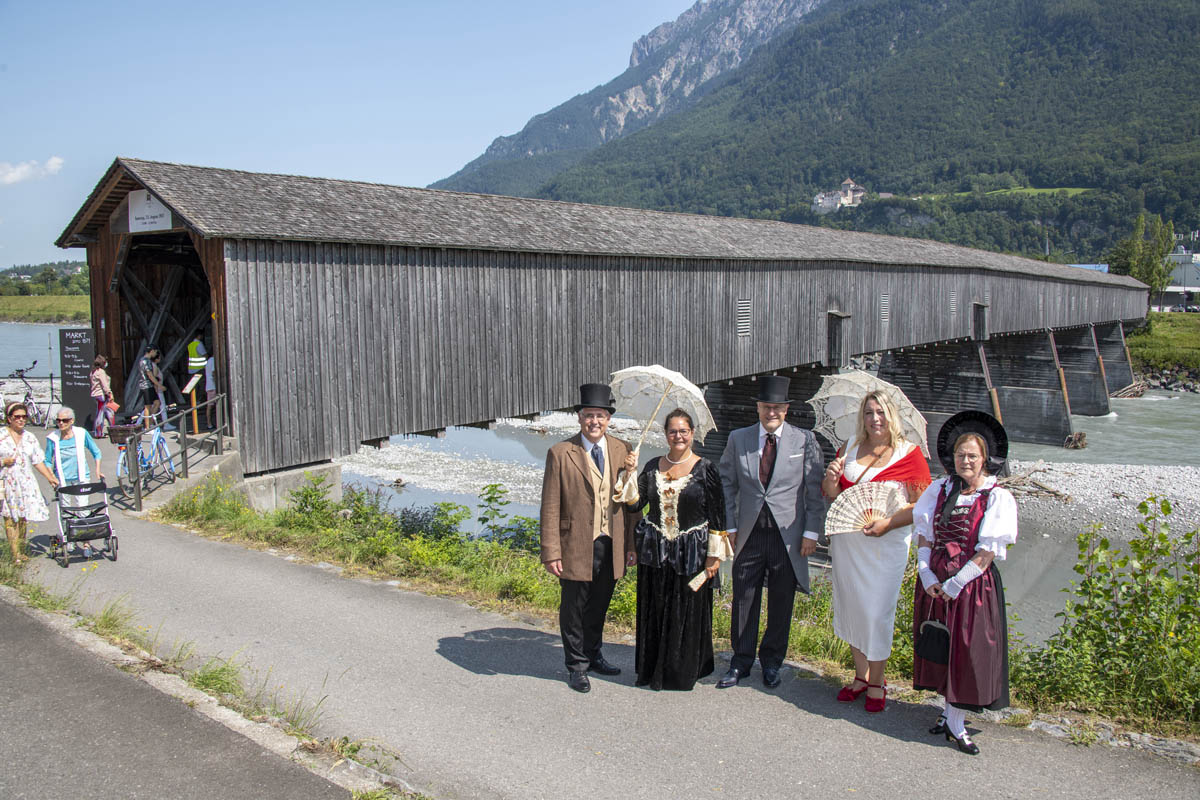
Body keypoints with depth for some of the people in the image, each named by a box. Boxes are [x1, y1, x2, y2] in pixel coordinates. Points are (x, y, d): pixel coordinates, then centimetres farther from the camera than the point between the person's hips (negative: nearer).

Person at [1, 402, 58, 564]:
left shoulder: (30, 438, 9)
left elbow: (38, 462, 12)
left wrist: (50, 477, 8)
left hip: (26, 483, 3)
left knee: (23, 518, 6)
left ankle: (21, 551, 16)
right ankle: (15, 554, -1)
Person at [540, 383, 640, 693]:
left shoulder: (622, 451, 4)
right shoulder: (560, 454, -7)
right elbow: (550, 507, -8)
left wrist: (632, 544, 3)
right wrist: (551, 552, -12)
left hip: (612, 547, 4)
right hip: (577, 547, -3)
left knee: (598, 608, 19)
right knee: (574, 609, 9)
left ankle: (593, 655, 39)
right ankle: (576, 665, 26)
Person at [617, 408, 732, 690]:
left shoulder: (705, 469, -5)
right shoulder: (653, 467, 6)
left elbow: (717, 515, -4)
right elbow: (636, 503, 3)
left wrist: (715, 555, -7)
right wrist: (630, 473, -8)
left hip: (691, 553, -3)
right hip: (655, 552, 3)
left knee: (687, 614, 5)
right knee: (653, 612, 10)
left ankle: (683, 672, 20)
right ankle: (653, 670, 24)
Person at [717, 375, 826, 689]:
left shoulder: (805, 440, 0)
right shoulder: (738, 439, 5)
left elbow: (815, 489, 0)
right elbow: (727, 484, 8)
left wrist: (812, 532, -5)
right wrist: (729, 526, 2)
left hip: (788, 535, -1)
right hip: (749, 534, 1)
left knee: (781, 604, 9)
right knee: (743, 601, 7)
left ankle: (771, 662, 28)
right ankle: (741, 662, 24)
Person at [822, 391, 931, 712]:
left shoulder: (909, 454, -6)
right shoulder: (850, 447, 7)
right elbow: (831, 494, 12)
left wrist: (888, 523, -20)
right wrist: (831, 478, -10)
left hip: (886, 544, -4)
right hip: (846, 540, 5)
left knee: (877, 613, -1)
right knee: (849, 607, 12)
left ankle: (877, 683, 17)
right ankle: (861, 675, 29)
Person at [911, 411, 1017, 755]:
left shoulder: (998, 498, -7)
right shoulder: (940, 490, 5)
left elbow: (987, 552, -12)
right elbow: (924, 536, 5)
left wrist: (954, 584, -14)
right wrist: (927, 576, -8)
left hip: (973, 585, -4)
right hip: (936, 582, 4)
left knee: (967, 650, 0)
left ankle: (956, 724, 10)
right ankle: (950, 711, 27)